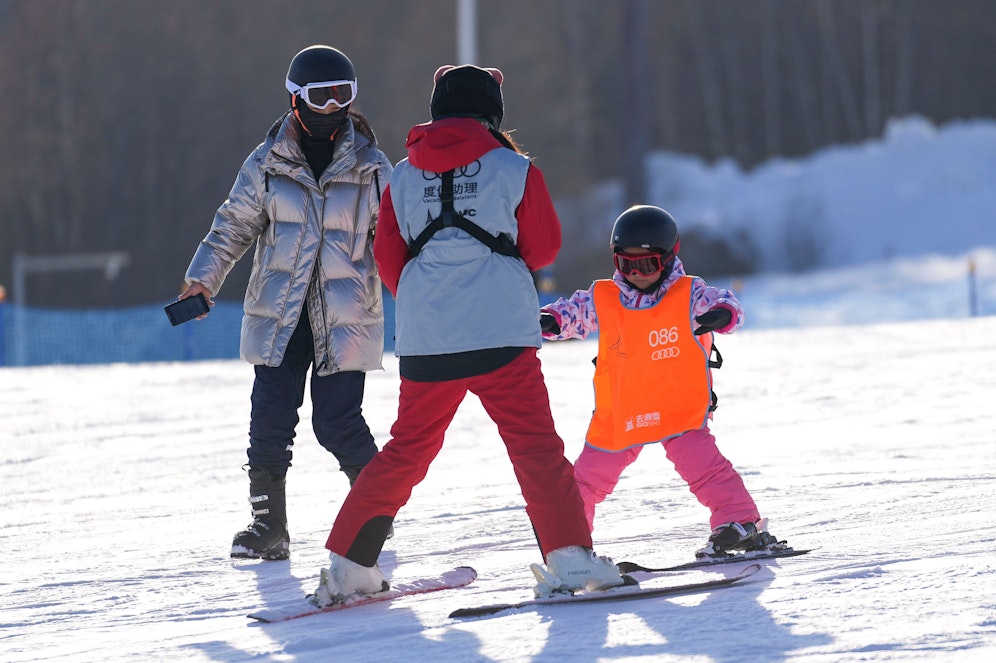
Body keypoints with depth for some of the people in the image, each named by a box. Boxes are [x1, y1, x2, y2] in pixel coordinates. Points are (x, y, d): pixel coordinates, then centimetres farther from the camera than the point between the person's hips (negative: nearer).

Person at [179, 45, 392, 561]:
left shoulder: (370, 167, 1)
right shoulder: (268, 164, 3)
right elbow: (233, 226, 9)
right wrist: (204, 280, -1)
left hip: (345, 316, -2)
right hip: (278, 314, 2)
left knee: (337, 422, -8)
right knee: (270, 420, -5)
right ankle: (268, 527, 6)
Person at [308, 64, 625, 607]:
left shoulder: (403, 177, 8)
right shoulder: (514, 170, -1)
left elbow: (388, 259, 12)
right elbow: (544, 248, 8)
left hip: (423, 338, 4)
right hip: (501, 334, -4)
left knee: (407, 450, 14)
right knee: (535, 445, 0)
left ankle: (347, 565, 14)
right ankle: (568, 558, -12)